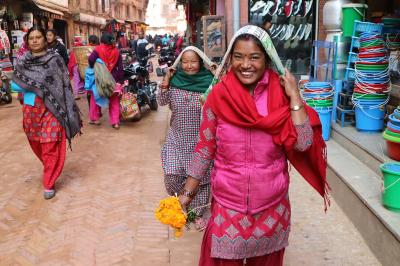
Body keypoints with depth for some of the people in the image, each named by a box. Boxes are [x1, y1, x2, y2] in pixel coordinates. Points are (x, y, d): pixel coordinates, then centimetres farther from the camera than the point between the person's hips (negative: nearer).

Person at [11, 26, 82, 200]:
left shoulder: (55, 59, -4)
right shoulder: (22, 61, 5)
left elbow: (64, 85, -5)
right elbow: (14, 85, 4)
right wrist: (35, 87, -8)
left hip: (51, 109, -4)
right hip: (30, 109, 4)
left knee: (51, 147, -3)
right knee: (36, 144, 17)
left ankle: (49, 184, 9)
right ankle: (50, 169, 44)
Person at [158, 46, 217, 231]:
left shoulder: (208, 81, -7)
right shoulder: (174, 81, -1)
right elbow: (162, 102, 0)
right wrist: (165, 81, -11)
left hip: (201, 140, -1)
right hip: (177, 139, 2)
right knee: (172, 175, 0)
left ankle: (197, 213, 26)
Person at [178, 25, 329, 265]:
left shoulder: (281, 96, -6)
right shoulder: (218, 96, -8)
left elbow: (303, 144, -16)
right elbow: (204, 150, -2)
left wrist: (294, 97, -17)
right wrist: (187, 193, 0)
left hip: (272, 206, 1)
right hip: (228, 205, -1)